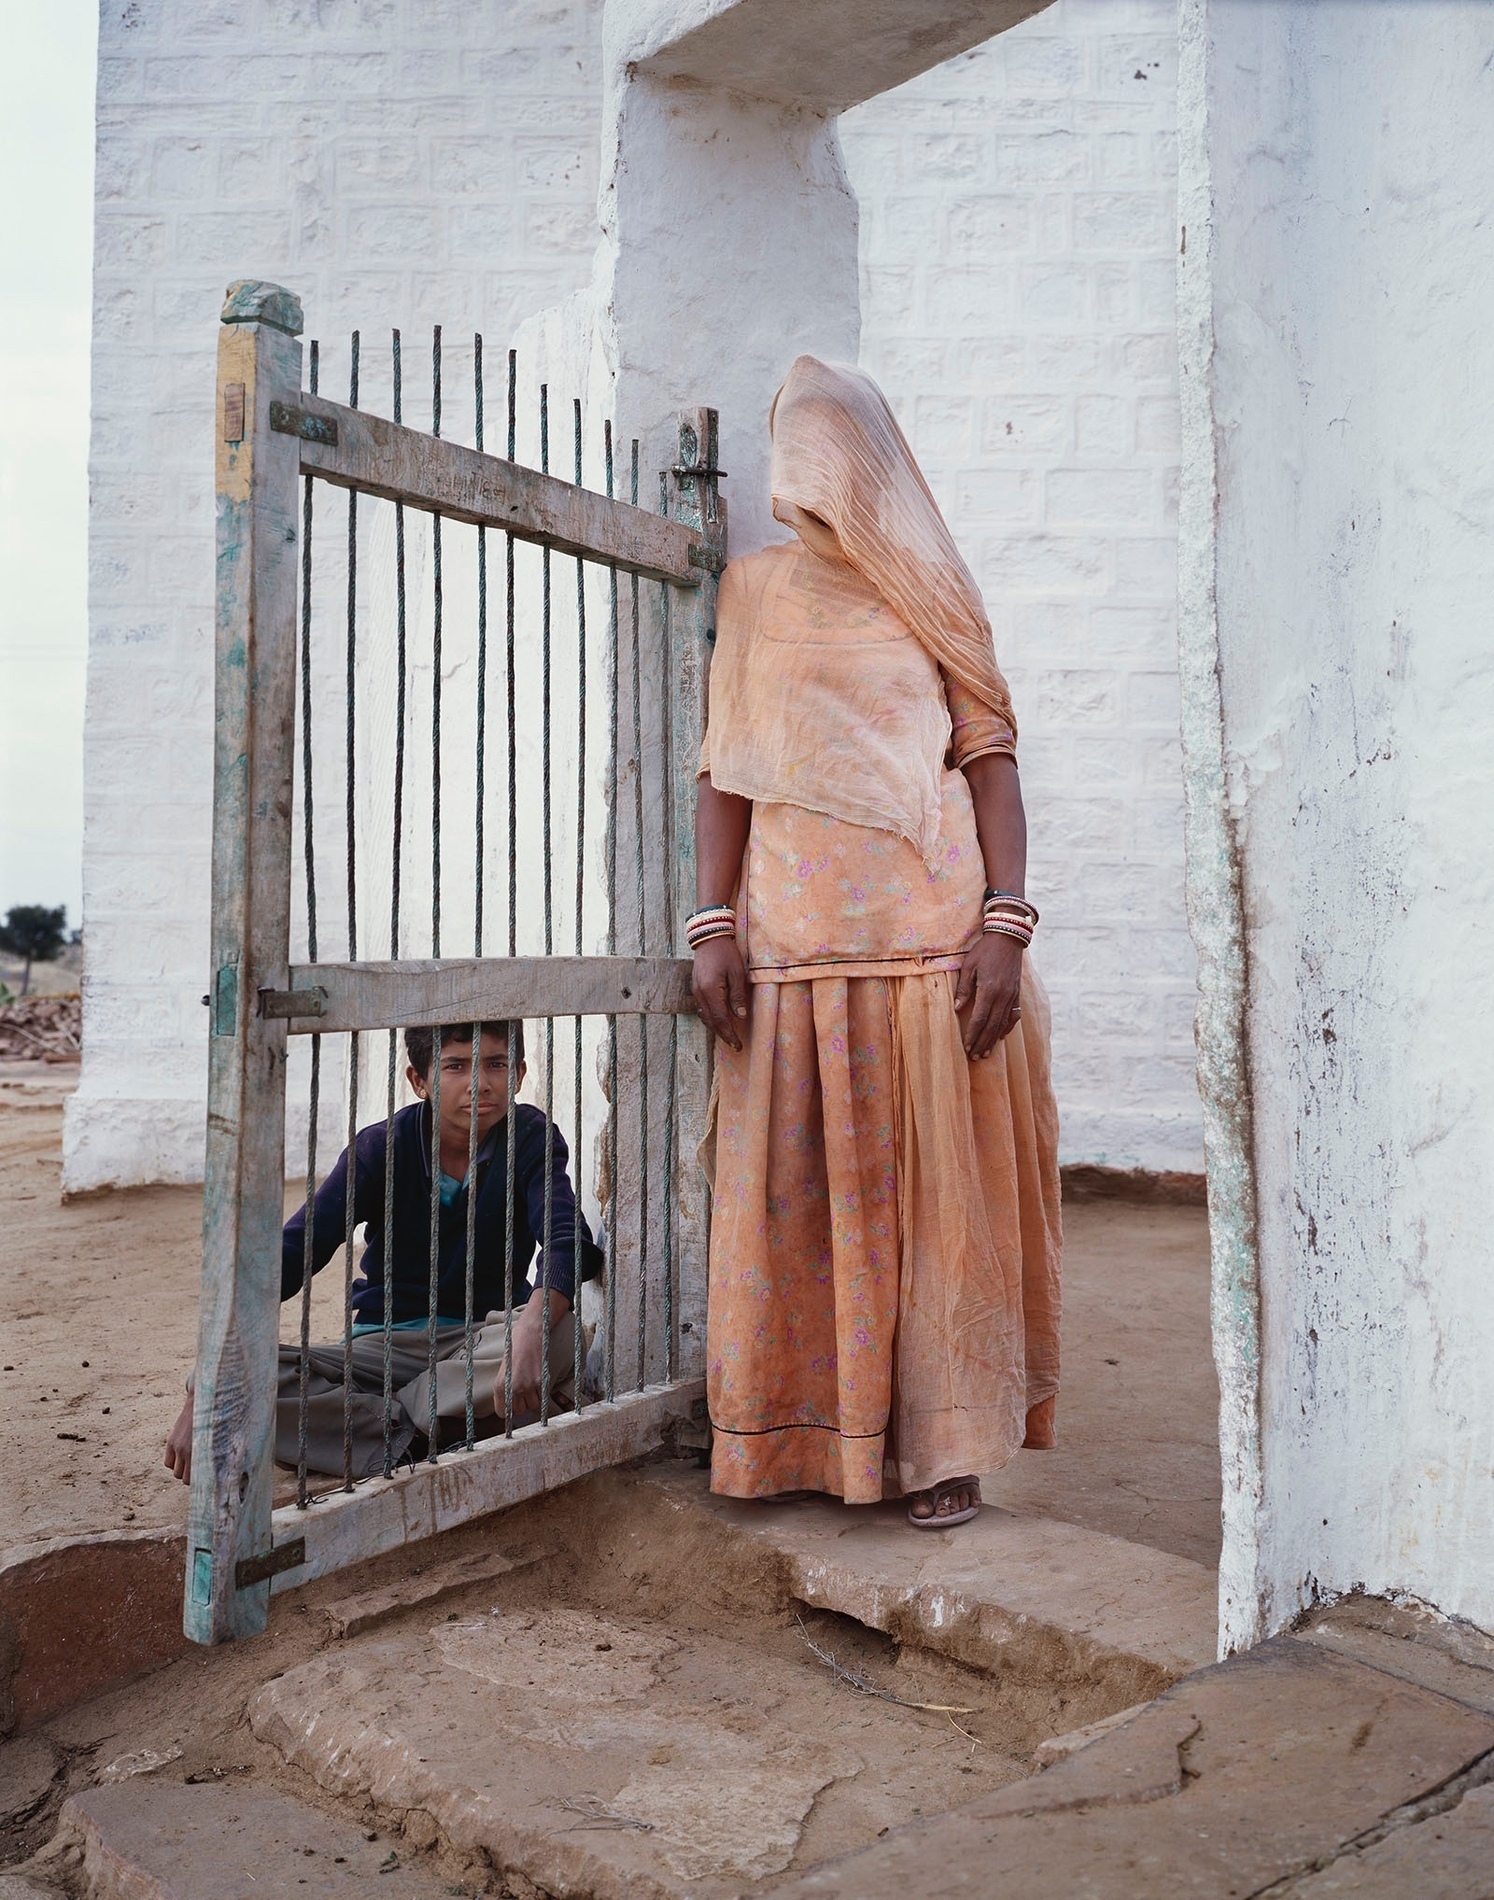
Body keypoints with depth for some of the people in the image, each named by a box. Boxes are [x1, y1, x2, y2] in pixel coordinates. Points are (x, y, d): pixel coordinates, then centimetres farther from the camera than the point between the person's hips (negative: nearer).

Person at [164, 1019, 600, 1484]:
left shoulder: (529, 1137, -7)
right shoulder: (382, 1146, -8)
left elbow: (568, 1240, -24)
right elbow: (291, 1255, -17)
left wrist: (531, 1331, -47)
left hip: (484, 1341, 0)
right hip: (386, 1344, 1)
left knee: (559, 1336, -36)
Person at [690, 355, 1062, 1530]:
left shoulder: (931, 594, 13)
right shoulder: (753, 592, 15)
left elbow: (990, 757, 5)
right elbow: (725, 769, 9)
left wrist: (1005, 923, -8)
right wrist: (713, 926, -3)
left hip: (932, 934, -1)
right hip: (792, 937, 1)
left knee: (935, 1189, 0)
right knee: (800, 1193, 2)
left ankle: (942, 1445, 10)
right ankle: (814, 1439, 14)